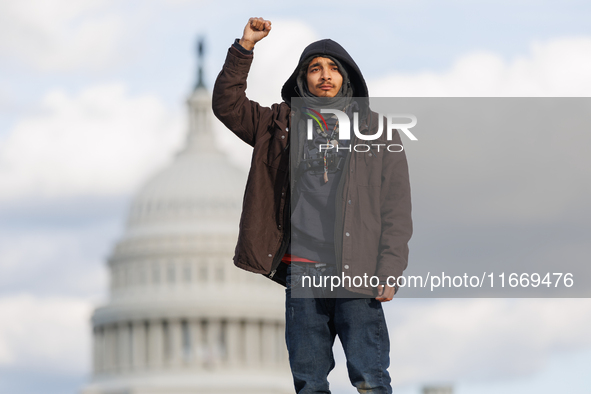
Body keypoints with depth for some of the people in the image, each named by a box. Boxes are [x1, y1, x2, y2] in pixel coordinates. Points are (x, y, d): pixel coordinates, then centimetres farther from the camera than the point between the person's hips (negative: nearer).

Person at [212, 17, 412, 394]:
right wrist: (244, 48, 1)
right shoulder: (284, 125, 14)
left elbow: (397, 207, 4)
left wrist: (390, 270, -6)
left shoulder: (376, 129, 8)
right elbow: (227, 104, 12)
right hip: (301, 270, 3)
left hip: (357, 275, -2)